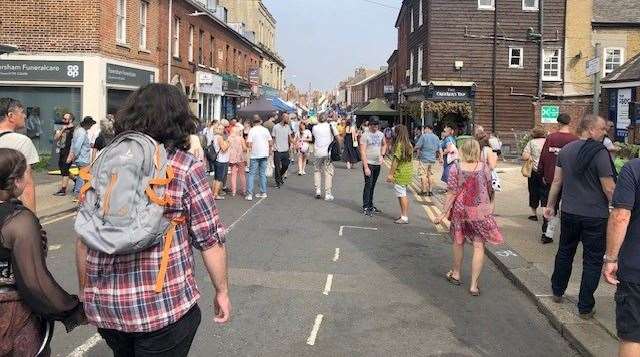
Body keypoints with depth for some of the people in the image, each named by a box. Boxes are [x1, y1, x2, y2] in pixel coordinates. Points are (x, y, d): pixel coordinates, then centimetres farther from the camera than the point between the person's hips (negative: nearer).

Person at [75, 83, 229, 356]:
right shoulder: (186, 168, -9)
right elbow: (210, 239, -9)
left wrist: (86, 291, 18)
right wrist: (222, 291, 3)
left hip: (103, 304, 5)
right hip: (164, 306, -5)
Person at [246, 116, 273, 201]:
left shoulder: (252, 130, -8)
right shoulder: (265, 130, 3)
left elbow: (249, 144, -13)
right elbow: (271, 143, 4)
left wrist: (250, 148, 9)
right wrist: (268, 152, 17)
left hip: (255, 155, -3)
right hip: (264, 155, 3)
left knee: (252, 174, 1)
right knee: (263, 174, 13)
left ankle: (249, 194, -5)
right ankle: (263, 193, 16)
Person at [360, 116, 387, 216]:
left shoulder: (381, 134, 8)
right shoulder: (365, 135, -11)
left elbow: (384, 145, 26)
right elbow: (362, 152, -14)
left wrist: (382, 155, 8)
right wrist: (366, 167, -19)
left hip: (377, 164, 6)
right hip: (369, 164, -6)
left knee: (373, 186, 13)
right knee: (368, 185, -5)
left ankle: (370, 205, 22)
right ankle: (365, 207, 1)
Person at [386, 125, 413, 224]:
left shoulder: (399, 144, -16)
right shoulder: (409, 144, 9)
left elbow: (396, 160, -17)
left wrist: (391, 174, -13)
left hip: (400, 174, -9)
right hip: (407, 172, 9)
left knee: (402, 195, -3)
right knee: (403, 195, 15)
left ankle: (404, 217, 0)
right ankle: (403, 215, 21)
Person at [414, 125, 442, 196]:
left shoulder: (424, 136, -10)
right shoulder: (436, 137, 9)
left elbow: (417, 147, -9)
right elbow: (440, 150, 10)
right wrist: (441, 158, 16)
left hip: (424, 158, -6)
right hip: (432, 159, 6)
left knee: (423, 175, 0)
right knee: (430, 175, 12)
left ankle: (424, 191, 2)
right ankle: (430, 191, 14)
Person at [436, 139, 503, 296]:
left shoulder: (455, 168, -9)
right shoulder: (484, 167, -6)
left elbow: (452, 193, -10)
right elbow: (490, 190, 5)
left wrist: (444, 213, -5)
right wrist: (489, 203, 25)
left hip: (461, 210, 1)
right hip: (481, 211, -1)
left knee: (458, 242, 21)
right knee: (479, 246, 2)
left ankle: (456, 274, 38)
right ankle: (474, 285, 0)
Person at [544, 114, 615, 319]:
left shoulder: (566, 150, 2)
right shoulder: (600, 152, -17)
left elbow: (557, 181, 8)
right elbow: (609, 189, -17)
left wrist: (550, 205, 17)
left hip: (569, 213, 6)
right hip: (595, 216, -5)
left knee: (565, 252, 22)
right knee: (593, 260, 6)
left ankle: (557, 292, 36)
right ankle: (585, 307, 10)